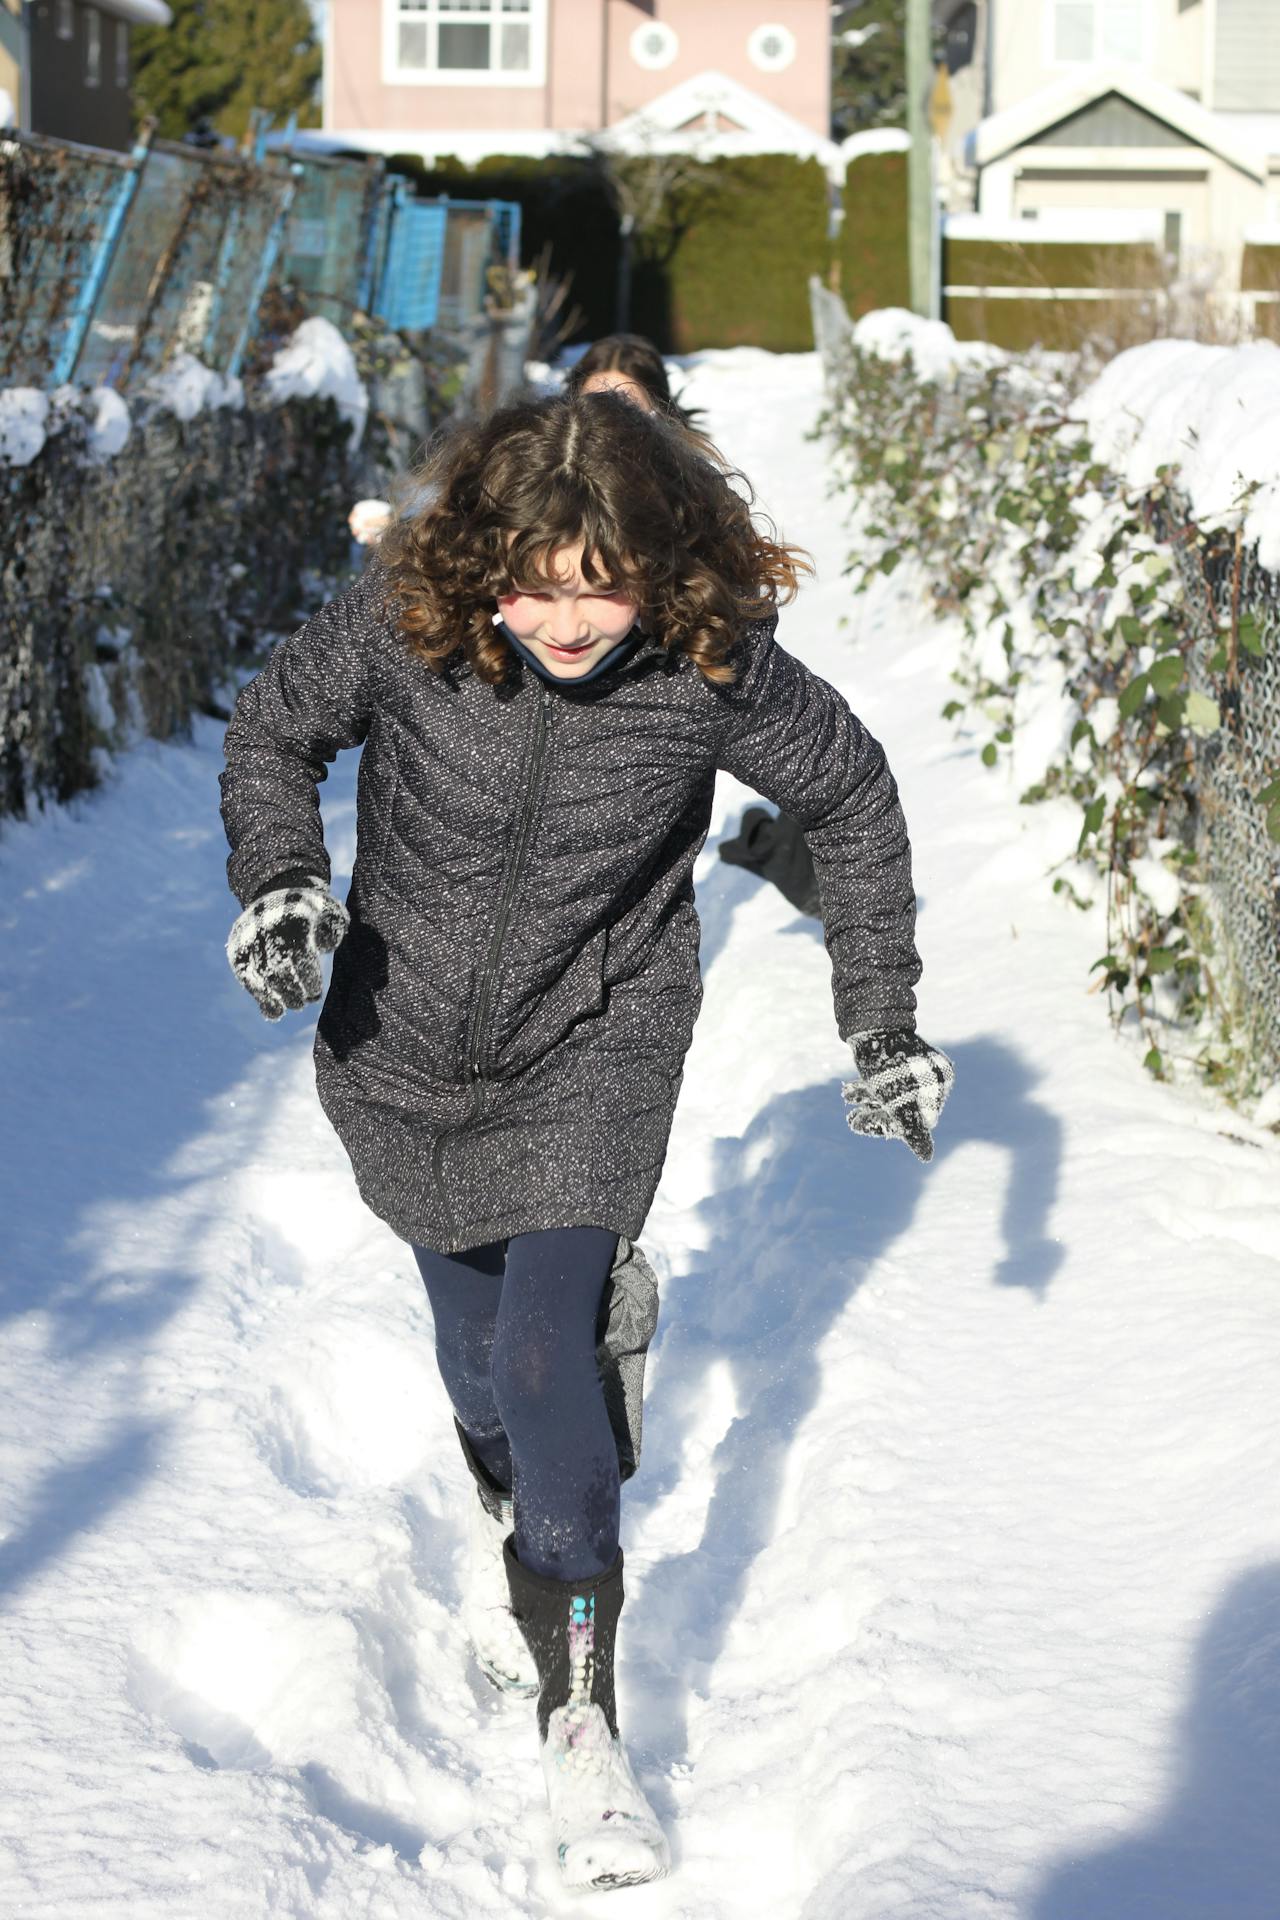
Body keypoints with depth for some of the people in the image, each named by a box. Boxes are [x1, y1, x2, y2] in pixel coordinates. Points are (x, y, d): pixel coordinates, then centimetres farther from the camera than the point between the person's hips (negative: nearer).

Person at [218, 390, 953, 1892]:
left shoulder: (714, 661, -22)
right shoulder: (404, 623, -22)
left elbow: (852, 798, -5)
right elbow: (275, 727, -2)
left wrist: (883, 1022, -2)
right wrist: (278, 871, -22)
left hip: (593, 1054, -2)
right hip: (404, 1052, 2)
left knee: (545, 1355, -16)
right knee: (474, 1338, 17)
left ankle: (581, 1721, -4)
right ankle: (509, 1517, 52)